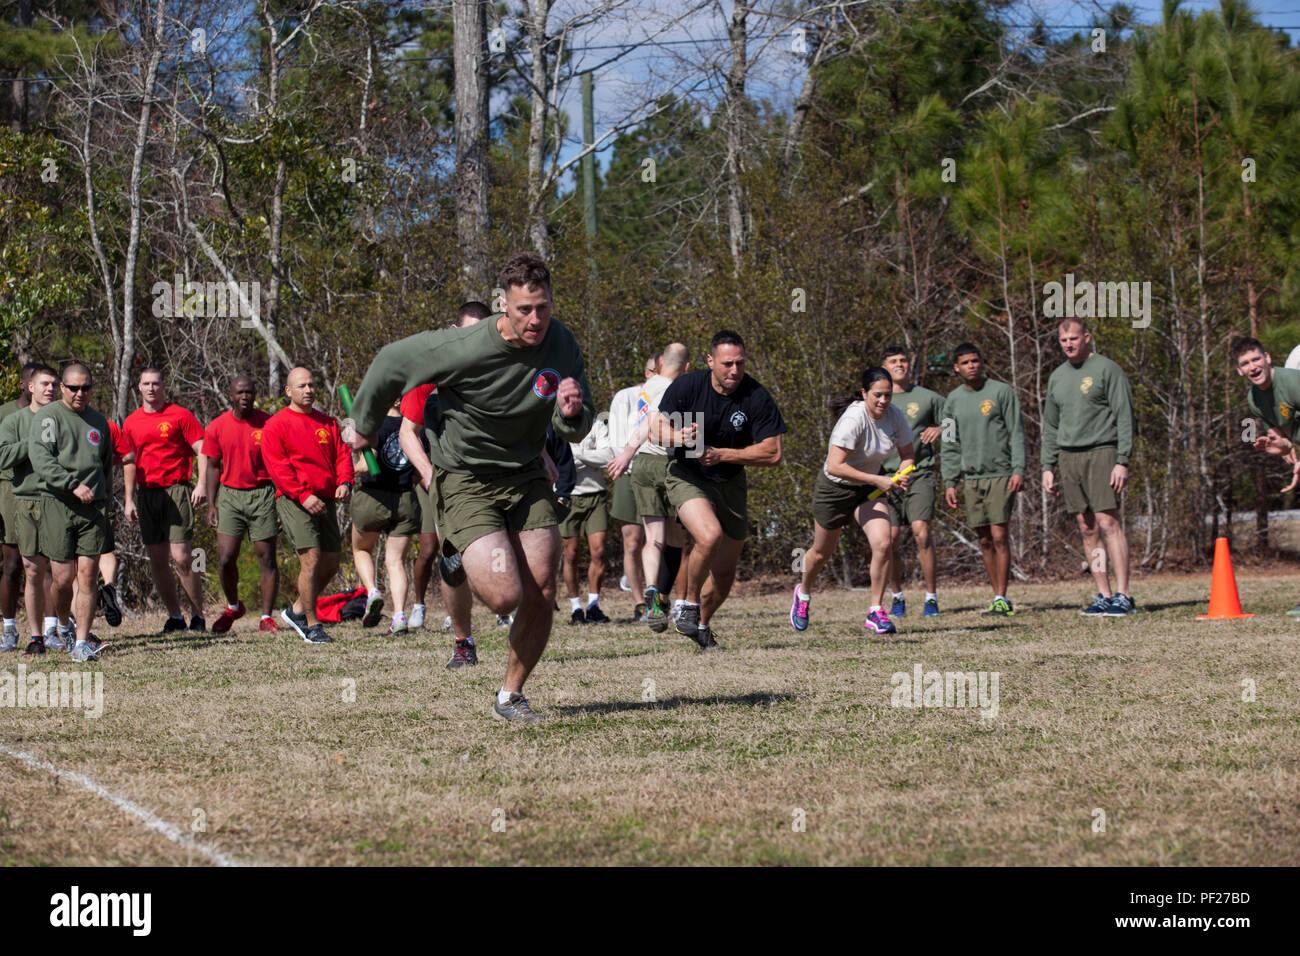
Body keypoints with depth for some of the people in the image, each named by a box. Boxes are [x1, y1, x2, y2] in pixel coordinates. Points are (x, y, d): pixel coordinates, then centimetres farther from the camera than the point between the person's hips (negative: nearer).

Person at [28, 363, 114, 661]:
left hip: (93, 507, 3)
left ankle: (82, 642, -5)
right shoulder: (47, 418, 0)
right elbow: (41, 460, -13)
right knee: (63, 578, -2)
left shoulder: (99, 422, 17)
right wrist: (73, 485, -20)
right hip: (57, 505, -3)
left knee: (87, 575, -6)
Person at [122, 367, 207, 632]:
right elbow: (129, 462, 18)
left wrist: (202, 484, -13)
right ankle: (174, 616, 12)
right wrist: (129, 499, 11)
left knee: (181, 558, -10)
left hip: (176, 490, -5)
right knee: (156, 560, 4)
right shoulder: (131, 422, 12)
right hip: (146, 494, 5)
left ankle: (198, 617, 0)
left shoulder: (180, 415, 0)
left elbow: (202, 450, -1)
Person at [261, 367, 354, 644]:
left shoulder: (327, 423, 17)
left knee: (330, 563, 5)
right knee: (311, 559, -15)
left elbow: (342, 454, 13)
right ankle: (312, 626, -7)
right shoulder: (276, 425, -1)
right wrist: (303, 495, -19)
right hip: (293, 502, -6)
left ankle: (298, 610, 24)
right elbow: (277, 466, -9)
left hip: (325, 501, 6)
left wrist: (344, 482, -7)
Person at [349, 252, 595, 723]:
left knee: (540, 598, -2)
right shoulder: (465, 348, -25)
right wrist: (364, 427, 7)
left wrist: (571, 413, -23)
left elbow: (575, 433, 2)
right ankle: (462, 563, 19)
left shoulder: (561, 345, -9)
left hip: (526, 475, 5)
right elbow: (390, 362, -9)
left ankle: (510, 697, 21)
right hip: (464, 480, -5)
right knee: (505, 596, -18)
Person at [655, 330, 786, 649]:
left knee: (725, 573, 7)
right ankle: (690, 605, -6)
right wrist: (678, 436, -29)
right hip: (687, 476, -2)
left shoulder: (757, 397, -15)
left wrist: (721, 454, -22)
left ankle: (701, 624, 35)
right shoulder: (686, 386, -14)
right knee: (710, 536, -30)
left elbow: (773, 453, -15)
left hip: (730, 483, 3)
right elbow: (657, 428, -6)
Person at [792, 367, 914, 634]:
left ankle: (876, 612, -6)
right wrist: (877, 480, -37)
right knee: (822, 552, 15)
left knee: (882, 543, -18)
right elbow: (835, 466, -37)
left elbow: (906, 454, 4)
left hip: (868, 491, 4)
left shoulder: (894, 416, -13)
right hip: (834, 488, -4)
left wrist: (901, 475, -18)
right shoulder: (854, 419, -31)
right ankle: (803, 594, 46)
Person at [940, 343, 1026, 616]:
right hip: (971, 478, 4)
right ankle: (998, 597, 11)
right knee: (985, 540, 4)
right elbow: (949, 445, 14)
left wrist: (1018, 470, -11)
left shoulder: (1001, 392, 0)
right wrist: (949, 482, 7)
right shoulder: (953, 400, 11)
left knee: (999, 537, -9)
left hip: (1000, 475, -4)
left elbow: (1016, 434, -2)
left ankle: (1001, 599, -5)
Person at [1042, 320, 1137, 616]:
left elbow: (1125, 417, -6)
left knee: (1108, 523, -12)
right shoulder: (1057, 377, 18)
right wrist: (1048, 467, 15)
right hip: (1068, 458, 6)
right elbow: (1050, 427, 22)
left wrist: (1122, 461, -13)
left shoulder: (1107, 370, -2)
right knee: (1088, 529, 3)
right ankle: (1103, 596, 5)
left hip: (1101, 453, -6)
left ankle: (1123, 597, -12)